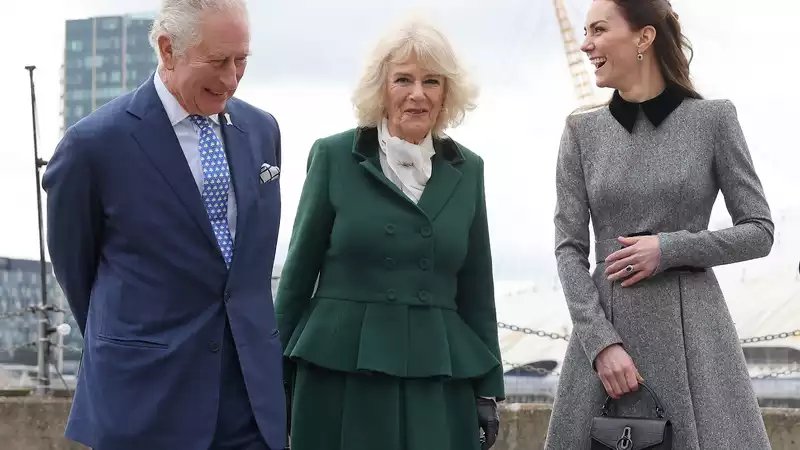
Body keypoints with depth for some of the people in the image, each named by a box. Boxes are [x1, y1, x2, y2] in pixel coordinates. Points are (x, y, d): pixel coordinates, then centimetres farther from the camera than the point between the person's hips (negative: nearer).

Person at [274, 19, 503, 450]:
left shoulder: (467, 170, 9)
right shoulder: (334, 156, 0)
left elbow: (477, 290, 11)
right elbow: (298, 272, 2)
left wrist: (488, 389, 8)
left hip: (438, 379, 3)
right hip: (340, 371, -2)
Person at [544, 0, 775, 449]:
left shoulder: (713, 119, 0)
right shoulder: (582, 131, 5)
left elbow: (760, 231, 2)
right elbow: (569, 248, 1)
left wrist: (670, 248, -12)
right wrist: (601, 341, -11)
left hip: (692, 328, -2)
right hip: (605, 326, 2)